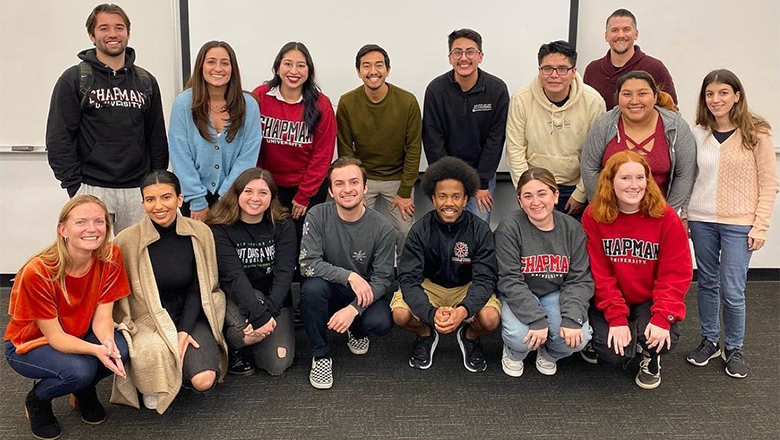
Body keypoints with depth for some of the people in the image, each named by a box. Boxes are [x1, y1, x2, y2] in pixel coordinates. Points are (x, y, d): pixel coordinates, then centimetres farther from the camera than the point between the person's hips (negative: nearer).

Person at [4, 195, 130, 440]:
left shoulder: (110, 257, -19)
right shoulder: (37, 272, -30)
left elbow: (102, 317, -16)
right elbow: (55, 337, -25)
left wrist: (108, 342, -39)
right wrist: (96, 350, -43)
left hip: (78, 335, 4)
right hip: (29, 345, -4)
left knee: (121, 348, -26)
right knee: (80, 369, -33)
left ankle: (84, 391, 7)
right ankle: (37, 401, 3)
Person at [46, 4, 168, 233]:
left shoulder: (146, 82, 12)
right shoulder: (73, 80, 2)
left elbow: (157, 139, 13)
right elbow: (59, 140, -1)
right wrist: (74, 186, -7)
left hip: (138, 190, 3)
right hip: (92, 190, -3)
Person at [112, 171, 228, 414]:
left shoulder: (200, 232, -7)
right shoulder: (127, 239, -13)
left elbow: (199, 288, -1)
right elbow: (125, 295, -7)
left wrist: (184, 331, -14)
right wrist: (172, 333, -17)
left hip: (192, 314, 2)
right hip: (148, 318, -1)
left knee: (203, 380, -21)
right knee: (155, 351, -36)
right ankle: (153, 387, 0)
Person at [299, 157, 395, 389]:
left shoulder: (381, 227, -15)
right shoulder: (317, 216, -15)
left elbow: (382, 278, -13)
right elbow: (307, 264, -21)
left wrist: (353, 309, -28)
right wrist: (349, 276, -31)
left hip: (364, 293, 0)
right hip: (329, 289, 0)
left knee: (380, 324, -29)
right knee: (313, 286, -34)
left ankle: (357, 331, 12)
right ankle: (320, 355, -11)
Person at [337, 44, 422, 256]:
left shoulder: (408, 101, -13)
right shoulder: (347, 103, -11)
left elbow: (414, 148, -8)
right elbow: (345, 149, -4)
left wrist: (405, 192, -8)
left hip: (398, 178, 0)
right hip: (362, 178, 0)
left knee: (406, 231, 1)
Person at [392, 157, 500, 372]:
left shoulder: (480, 231, -17)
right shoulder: (420, 230, -17)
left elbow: (485, 279, -20)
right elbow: (408, 278, -23)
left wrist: (464, 310, -42)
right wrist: (431, 313, -42)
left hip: (467, 288, 0)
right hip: (430, 286, 0)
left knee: (490, 319, -30)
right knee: (401, 314, -29)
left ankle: (469, 337, 7)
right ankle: (426, 335, 7)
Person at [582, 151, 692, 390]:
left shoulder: (666, 217, -11)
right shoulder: (593, 216, -11)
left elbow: (676, 273, -12)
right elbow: (599, 274, -12)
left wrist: (662, 317, -24)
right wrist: (617, 318, -20)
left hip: (651, 300, 0)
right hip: (610, 302, 0)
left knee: (664, 340, -28)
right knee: (613, 352, -23)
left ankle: (651, 359, 12)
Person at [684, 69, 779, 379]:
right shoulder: (698, 134, 5)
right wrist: (684, 216, 6)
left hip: (739, 223, -3)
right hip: (701, 220, 3)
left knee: (732, 291, -3)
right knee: (707, 283, 12)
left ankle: (734, 348, 18)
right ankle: (710, 340, 28)